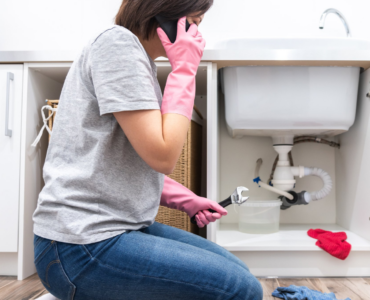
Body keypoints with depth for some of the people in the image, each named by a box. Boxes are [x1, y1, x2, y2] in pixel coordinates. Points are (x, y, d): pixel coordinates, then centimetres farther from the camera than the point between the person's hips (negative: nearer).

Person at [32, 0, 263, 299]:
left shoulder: (139, 59, 15)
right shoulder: (118, 42, -13)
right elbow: (162, 156, -21)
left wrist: (185, 200, 8)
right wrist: (184, 70, -11)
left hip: (124, 226, 9)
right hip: (83, 243, -9)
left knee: (236, 271, 11)